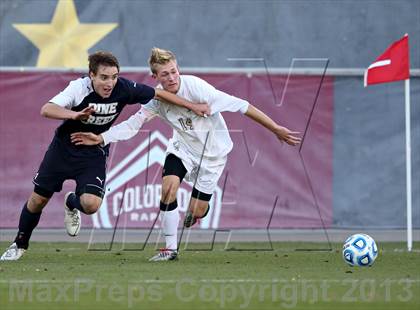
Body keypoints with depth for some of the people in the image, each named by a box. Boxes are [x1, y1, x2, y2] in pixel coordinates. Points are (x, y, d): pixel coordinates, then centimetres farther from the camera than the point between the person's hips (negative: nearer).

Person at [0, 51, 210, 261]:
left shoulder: (123, 88, -20)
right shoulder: (79, 88, -26)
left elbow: (159, 94, -5)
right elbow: (46, 110, -36)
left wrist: (192, 106, 0)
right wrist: (75, 114, -53)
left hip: (94, 154, 1)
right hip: (64, 147, -1)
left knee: (91, 205, -19)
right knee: (38, 199, 4)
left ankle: (72, 204, 19)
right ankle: (19, 245, 29)